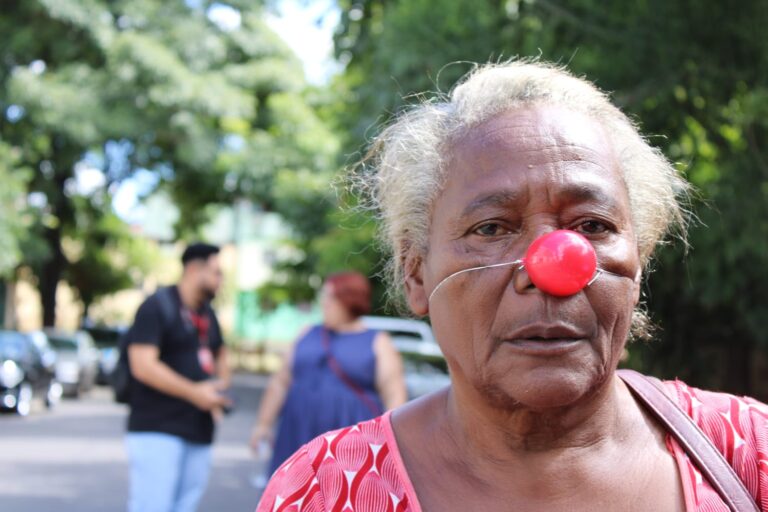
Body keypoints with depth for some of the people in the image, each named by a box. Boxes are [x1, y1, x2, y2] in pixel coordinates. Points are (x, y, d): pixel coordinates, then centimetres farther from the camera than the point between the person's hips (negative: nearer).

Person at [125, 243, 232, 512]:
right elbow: (143, 366, -17)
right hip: (157, 429, -8)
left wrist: (220, 388, 10)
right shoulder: (157, 307, -7)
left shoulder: (208, 314, 18)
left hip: (198, 432, 8)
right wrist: (193, 392, -20)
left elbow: (220, 357, 32)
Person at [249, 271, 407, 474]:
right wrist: (263, 423, 16)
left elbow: (395, 395, -5)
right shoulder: (309, 336, 15)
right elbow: (281, 382, 19)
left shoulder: (378, 343, 2)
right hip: (300, 442, 4)